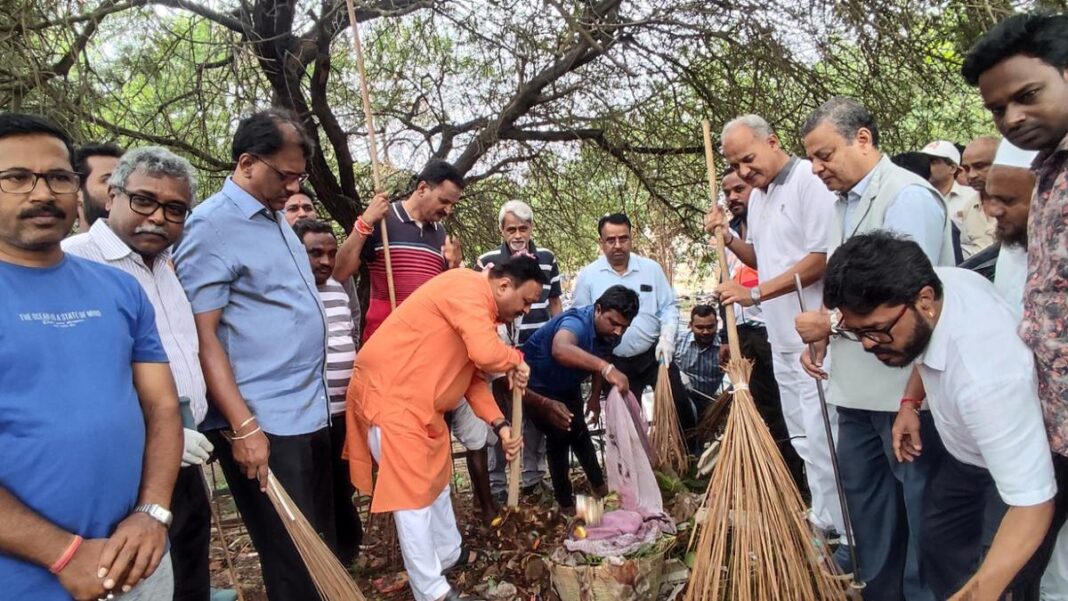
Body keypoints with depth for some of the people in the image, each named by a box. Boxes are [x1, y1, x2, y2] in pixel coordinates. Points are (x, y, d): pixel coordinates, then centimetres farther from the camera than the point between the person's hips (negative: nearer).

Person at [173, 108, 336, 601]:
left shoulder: (277, 218, 12)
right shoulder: (212, 226, -13)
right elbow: (202, 337, -18)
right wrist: (242, 426, -21)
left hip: (309, 412, 9)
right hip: (263, 424, -8)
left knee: (322, 547, 19)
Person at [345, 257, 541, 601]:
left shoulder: (483, 309, 14)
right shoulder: (468, 287, -18)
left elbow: (474, 376, 14)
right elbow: (486, 353, -31)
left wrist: (501, 427, 4)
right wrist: (516, 361, -9)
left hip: (419, 400, 11)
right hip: (388, 393, -11)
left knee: (435, 477, 21)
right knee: (411, 490, -5)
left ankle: (449, 554, 38)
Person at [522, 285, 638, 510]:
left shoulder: (609, 333, -14)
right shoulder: (577, 322, -39)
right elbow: (560, 350, -64)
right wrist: (607, 368, -74)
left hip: (568, 386, 8)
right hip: (538, 385, -7)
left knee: (578, 432, 19)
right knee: (559, 435, -10)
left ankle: (598, 484, 37)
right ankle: (565, 502, 7)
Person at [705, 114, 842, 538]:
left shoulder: (809, 182, -13)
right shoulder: (758, 196, 15)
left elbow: (821, 260, -20)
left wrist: (755, 293, -19)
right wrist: (727, 238, 9)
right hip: (782, 338, 9)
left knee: (821, 438, -5)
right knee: (803, 437, 16)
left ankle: (836, 529, 7)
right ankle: (823, 516, 29)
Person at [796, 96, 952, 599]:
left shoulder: (908, 196, -14)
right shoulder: (845, 204, 14)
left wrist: (829, 323, -14)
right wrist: (822, 339, 7)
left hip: (904, 388, -9)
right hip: (855, 388, 9)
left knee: (921, 510, 5)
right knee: (864, 498, 19)